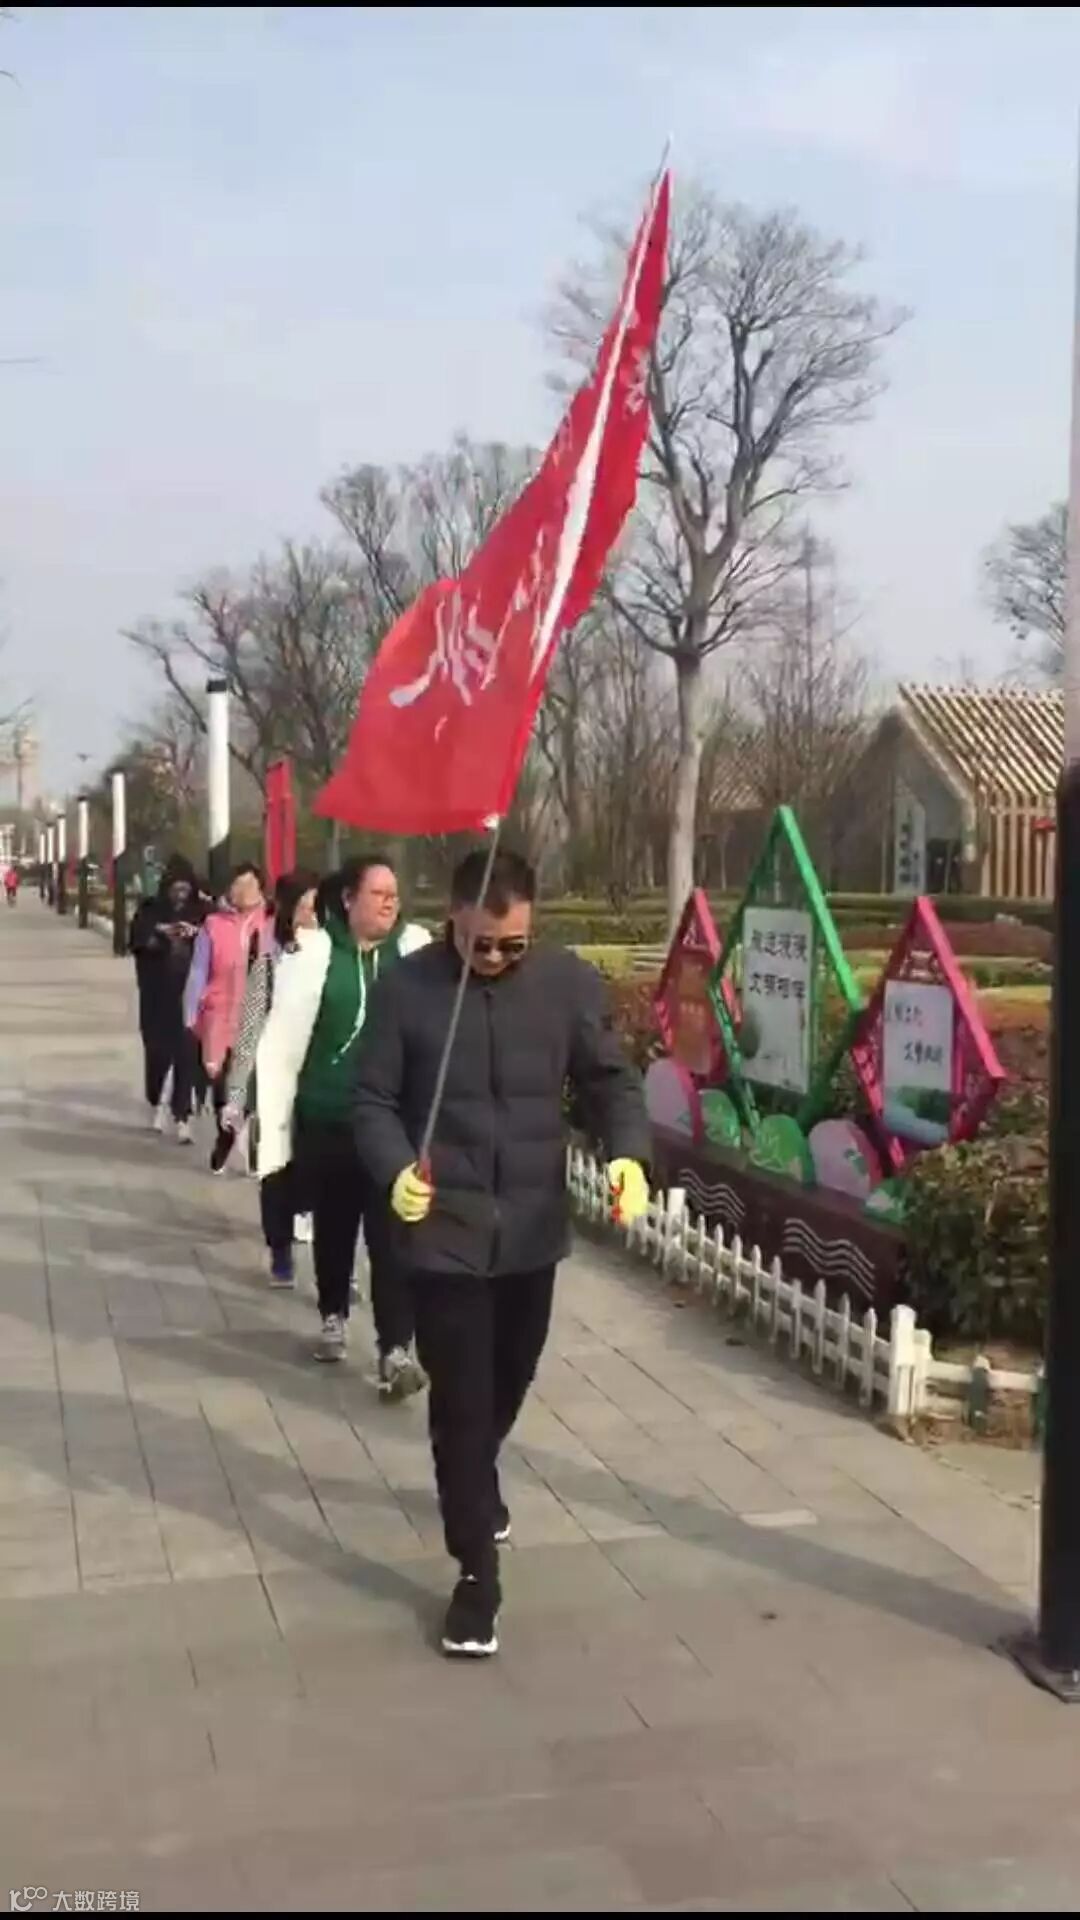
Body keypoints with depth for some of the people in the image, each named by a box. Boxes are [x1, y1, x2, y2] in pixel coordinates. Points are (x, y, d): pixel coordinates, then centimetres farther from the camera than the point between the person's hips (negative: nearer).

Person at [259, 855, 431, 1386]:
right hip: (327, 1118, 1)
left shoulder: (415, 948, -2)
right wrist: (274, 1117, -5)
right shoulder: (315, 952, -5)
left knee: (391, 1233, -4)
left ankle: (396, 1349, -1)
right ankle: (334, 1317, 39)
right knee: (333, 1226, 18)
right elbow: (284, 1039, -4)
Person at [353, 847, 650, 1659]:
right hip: (444, 1228, -3)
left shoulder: (569, 981, -5)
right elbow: (374, 1100, -4)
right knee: (462, 1399, -1)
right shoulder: (407, 989, -10)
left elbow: (611, 1079, 2)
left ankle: (474, 1478, 53)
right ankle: (477, 1570, 12)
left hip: (532, 1226, 3)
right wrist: (395, 1170, -23)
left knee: (508, 1382, 23)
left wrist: (629, 1153, -18)